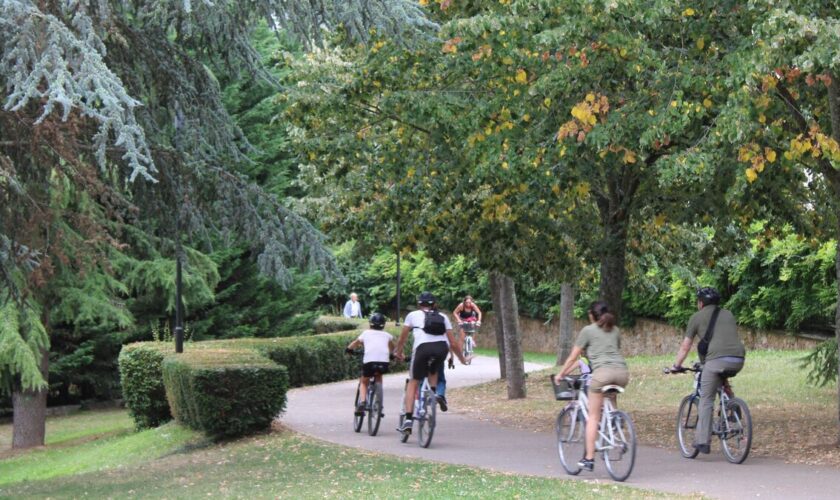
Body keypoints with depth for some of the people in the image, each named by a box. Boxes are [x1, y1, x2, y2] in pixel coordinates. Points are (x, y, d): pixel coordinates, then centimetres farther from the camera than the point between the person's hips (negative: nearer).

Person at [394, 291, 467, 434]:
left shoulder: (413, 315, 23)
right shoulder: (442, 317, 26)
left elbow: (402, 338, 30)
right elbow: (453, 343, 22)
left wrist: (399, 353, 47)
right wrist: (462, 359, 35)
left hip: (423, 347, -2)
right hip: (442, 347, 2)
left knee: (413, 383, 11)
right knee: (434, 371, 34)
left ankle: (408, 420, 1)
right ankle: (435, 393, 8)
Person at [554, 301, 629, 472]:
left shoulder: (588, 330, 13)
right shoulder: (615, 330, 25)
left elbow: (573, 357, 16)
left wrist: (561, 374, 28)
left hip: (602, 372, -4)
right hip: (622, 372, 4)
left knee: (593, 416, 3)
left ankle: (589, 458, 0)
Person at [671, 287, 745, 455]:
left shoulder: (697, 317, 14)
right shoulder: (728, 314, 28)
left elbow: (685, 346, 15)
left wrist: (676, 366, 26)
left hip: (717, 359, -5)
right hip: (738, 360, 5)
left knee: (706, 400, 4)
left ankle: (702, 441, 1)